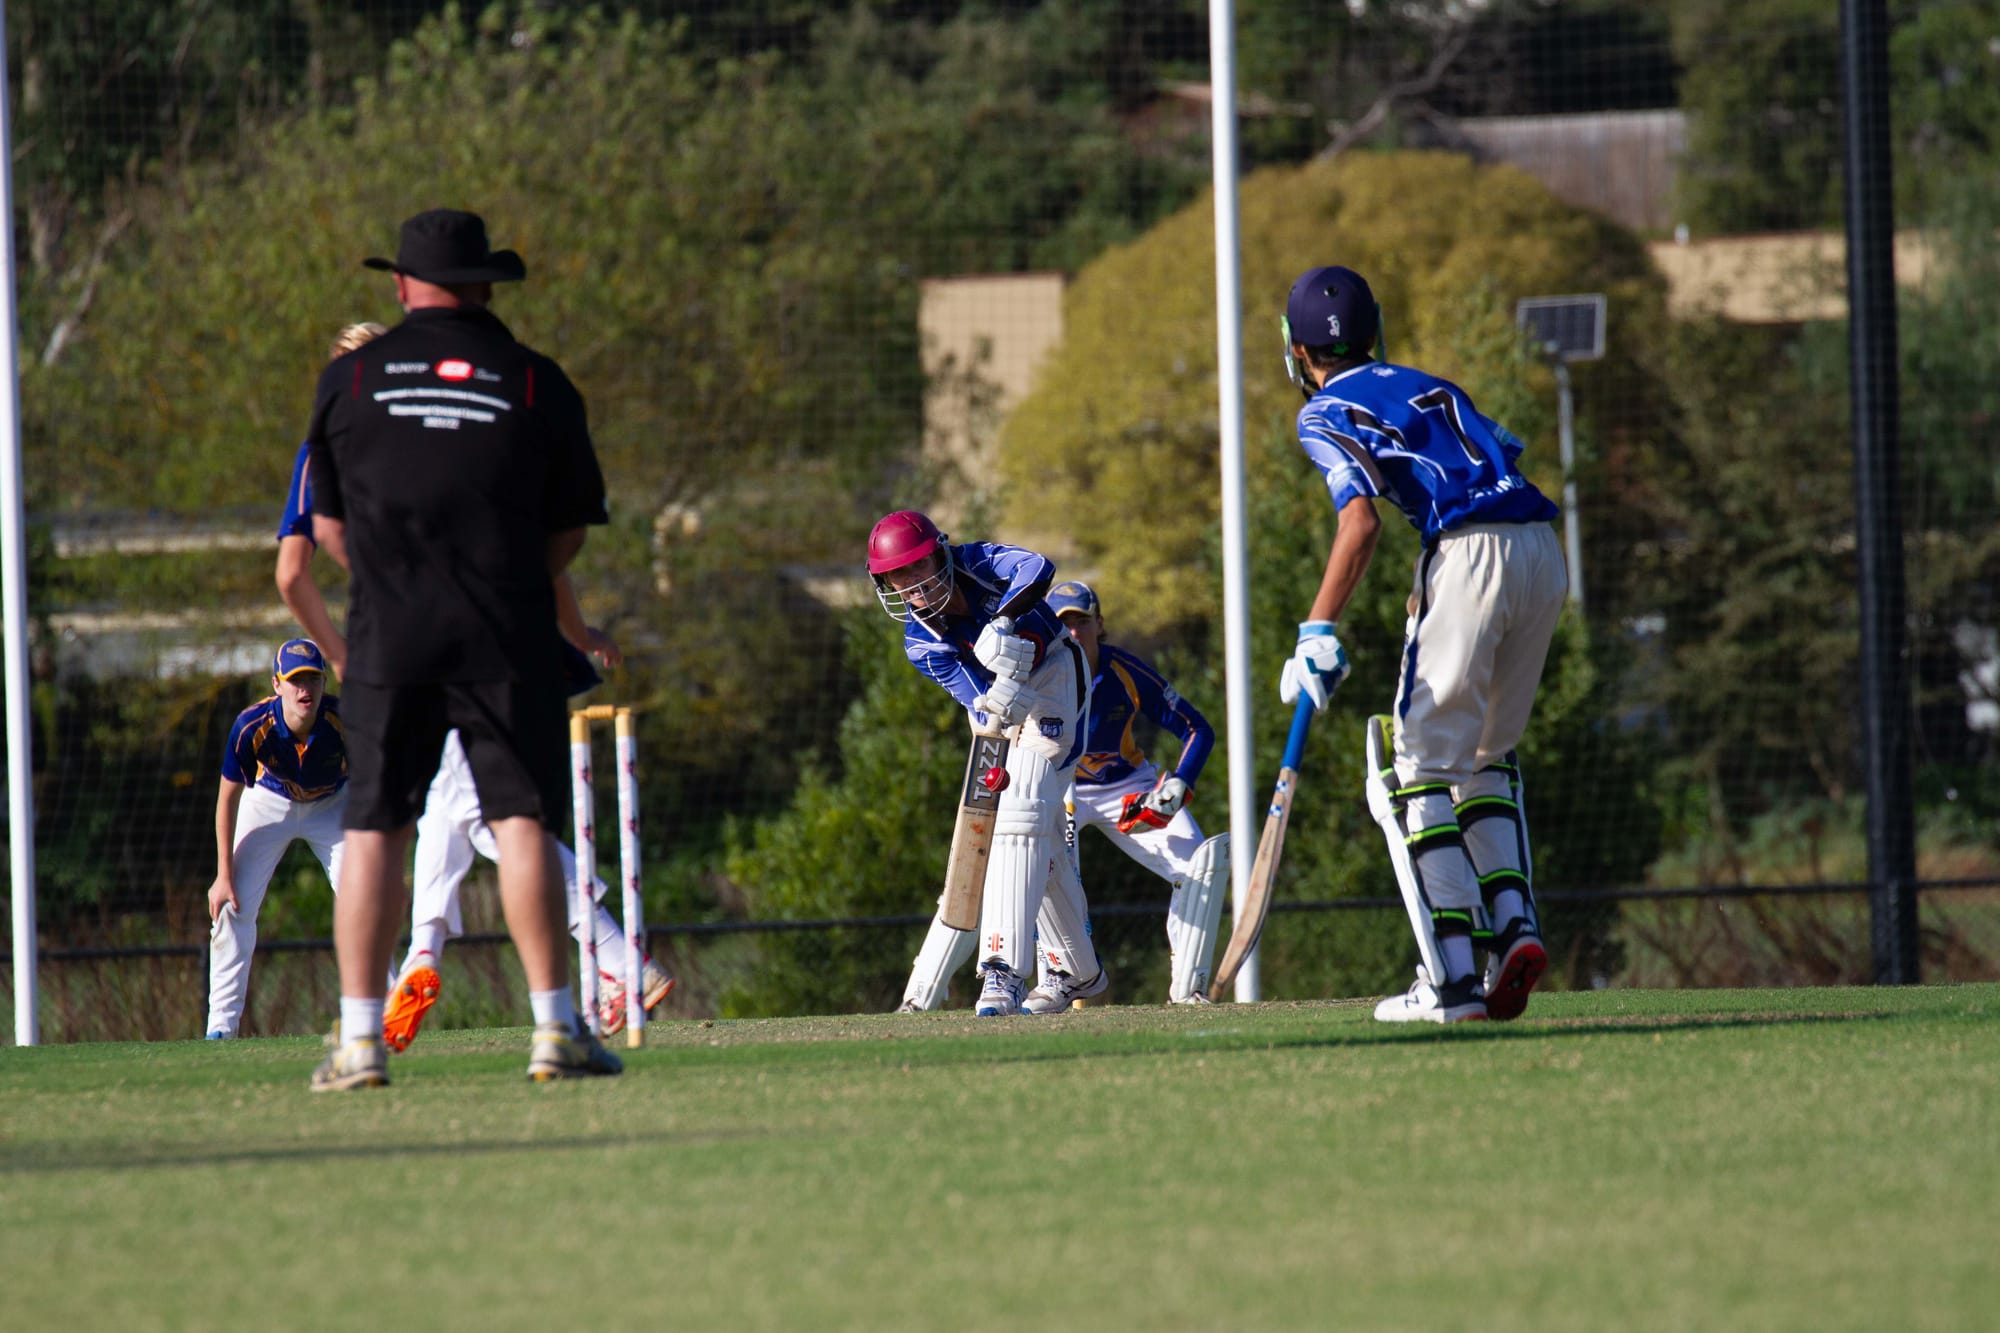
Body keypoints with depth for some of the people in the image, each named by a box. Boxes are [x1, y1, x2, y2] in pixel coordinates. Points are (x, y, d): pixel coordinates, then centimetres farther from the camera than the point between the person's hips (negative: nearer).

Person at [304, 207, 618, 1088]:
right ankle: (555, 1029, -6)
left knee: (373, 829, 2)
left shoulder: (351, 378, 8)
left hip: (388, 641, 1)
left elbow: (327, 527, 12)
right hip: (506, 641, -1)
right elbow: (569, 530, 8)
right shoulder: (537, 383, 5)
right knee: (522, 821, 0)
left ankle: (359, 1039, -1)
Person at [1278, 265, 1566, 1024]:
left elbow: (1360, 521, -8)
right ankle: (1512, 925, 3)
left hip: (1470, 556, -7)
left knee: (1420, 768, 0)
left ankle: (1452, 978, -10)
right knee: (1484, 756, 22)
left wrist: (1318, 633, -10)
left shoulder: (1326, 414, 7)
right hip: (1545, 552, 7)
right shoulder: (1430, 387, 29)